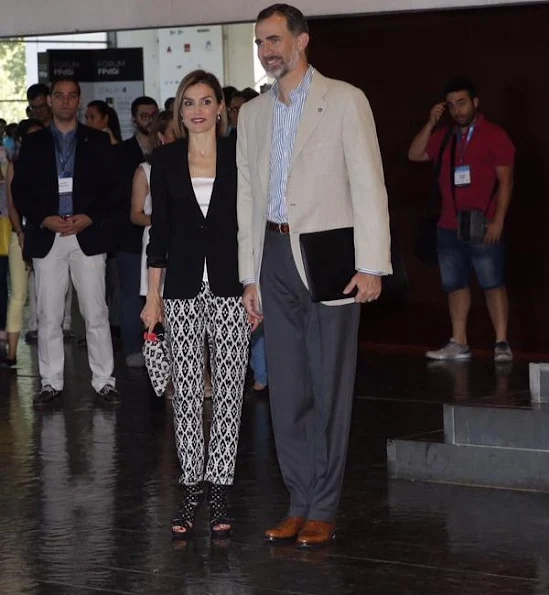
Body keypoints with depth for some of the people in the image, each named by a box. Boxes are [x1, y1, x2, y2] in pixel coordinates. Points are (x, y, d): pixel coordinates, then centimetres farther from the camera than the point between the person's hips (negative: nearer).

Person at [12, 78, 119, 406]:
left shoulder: (97, 141, 8)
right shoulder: (33, 143, 10)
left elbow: (110, 188, 3)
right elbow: (20, 191, 6)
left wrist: (89, 218, -11)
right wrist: (44, 219, -9)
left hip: (88, 235, -1)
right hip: (46, 237, 1)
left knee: (96, 313, -2)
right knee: (49, 316, 3)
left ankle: (104, 381, 4)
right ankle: (51, 383, 9)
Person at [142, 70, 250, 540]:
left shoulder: (238, 154, 1)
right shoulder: (166, 160, 6)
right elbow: (160, 231, 8)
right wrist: (153, 295, 5)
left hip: (230, 289, -1)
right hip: (183, 292, 1)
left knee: (228, 392, 1)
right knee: (186, 394, 3)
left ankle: (220, 492, 6)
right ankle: (191, 492, 9)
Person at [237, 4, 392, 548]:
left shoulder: (345, 101, -1)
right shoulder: (252, 114, 14)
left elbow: (368, 185, -5)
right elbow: (247, 196, 16)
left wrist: (372, 264, -11)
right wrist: (250, 275, 11)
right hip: (276, 257, 5)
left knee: (330, 387, -1)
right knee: (286, 389, 7)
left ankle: (323, 509, 5)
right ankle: (299, 501, 15)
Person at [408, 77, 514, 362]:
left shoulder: (494, 135, -1)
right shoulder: (444, 137, 15)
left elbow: (505, 181, -5)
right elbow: (415, 155, 7)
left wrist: (498, 220, -14)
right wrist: (431, 123, -3)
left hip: (483, 228, -5)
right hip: (449, 228, 5)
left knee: (492, 284, -7)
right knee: (455, 285, 6)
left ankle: (502, 343, -7)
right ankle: (458, 344, 10)